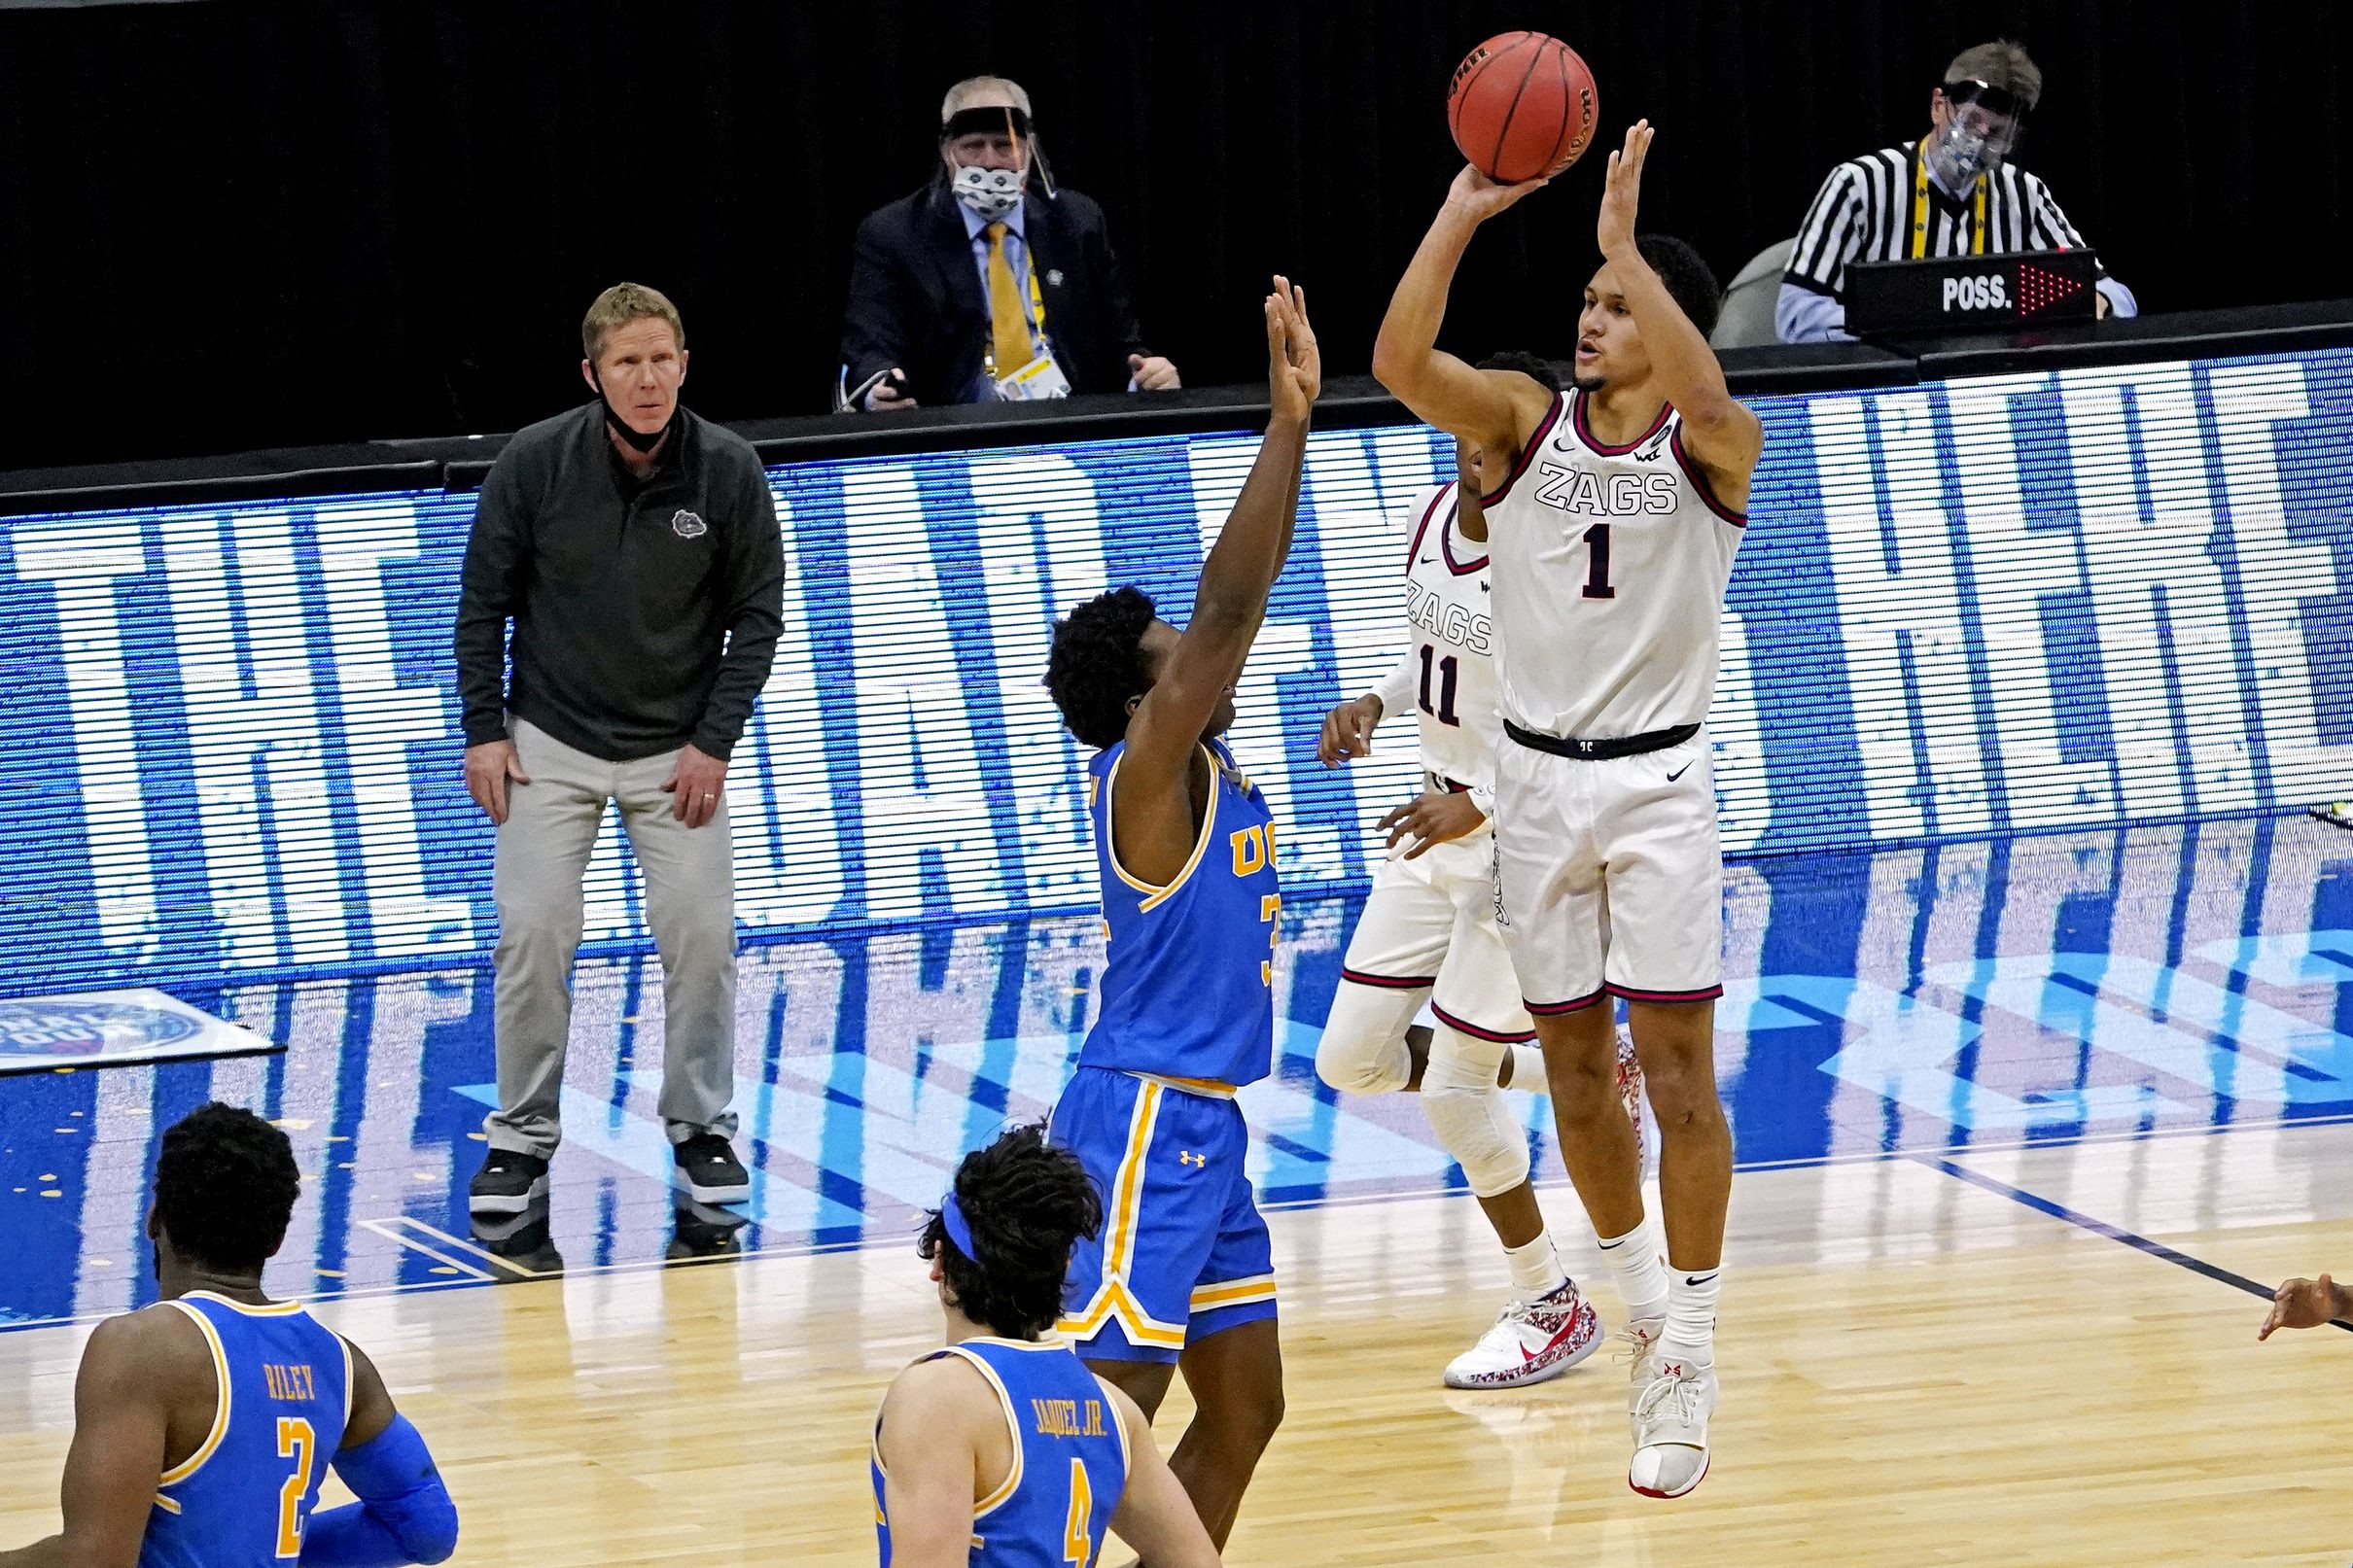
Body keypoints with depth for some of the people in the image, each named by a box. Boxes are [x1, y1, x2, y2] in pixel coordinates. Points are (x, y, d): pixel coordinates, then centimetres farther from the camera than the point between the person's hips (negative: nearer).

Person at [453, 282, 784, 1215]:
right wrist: (484, 731, -5)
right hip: (551, 742, -1)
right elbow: (484, 602, -1)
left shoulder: (727, 470, -11)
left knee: (701, 935, -4)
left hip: (677, 747, 1)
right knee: (533, 932, -8)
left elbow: (757, 612, -2)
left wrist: (715, 742, -8)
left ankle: (700, 1127, 14)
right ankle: (523, 1136, 5)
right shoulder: (535, 463, -12)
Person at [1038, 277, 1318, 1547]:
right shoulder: (1146, 770, -14)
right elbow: (1227, 610, -23)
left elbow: (1244, 596, 13)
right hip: (1146, 1121, -10)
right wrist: (1285, 425, -22)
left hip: (1202, 1124, 10)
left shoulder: (1200, 764, 9)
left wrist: (1296, 419, 5)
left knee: (1243, 1408, 13)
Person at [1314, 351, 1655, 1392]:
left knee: (1452, 1086, -5)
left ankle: (1552, 1310, 15)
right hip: (1443, 818, 8)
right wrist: (1376, 702, 0)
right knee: (1351, 1062, 8)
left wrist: (1482, 803, -31)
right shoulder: (1429, 518, 1)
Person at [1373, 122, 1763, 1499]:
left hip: (1657, 780, -4)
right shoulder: (1528, 423, 2)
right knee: (1574, 1061, 11)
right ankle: (1640, 1296, 31)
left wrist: (1622, 237, -35)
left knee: (1676, 1063, -7)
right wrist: (1462, 214, -23)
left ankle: (1690, 1360, -3)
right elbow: (1401, 363, -15)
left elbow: (1703, 394, -33)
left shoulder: (1713, 445, -8)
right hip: (1539, 777, 4)